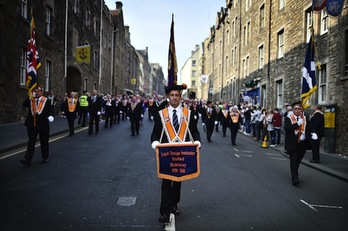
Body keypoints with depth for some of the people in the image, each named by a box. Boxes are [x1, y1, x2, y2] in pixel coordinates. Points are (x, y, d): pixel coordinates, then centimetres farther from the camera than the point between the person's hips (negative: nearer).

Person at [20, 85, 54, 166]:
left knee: (44, 142, 10)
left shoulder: (47, 101, -2)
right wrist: (30, 97, -16)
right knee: (31, 142, 1)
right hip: (32, 125, 2)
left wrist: (51, 116, -27)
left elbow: (51, 110, -7)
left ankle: (45, 157, 26)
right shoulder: (31, 100, 8)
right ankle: (28, 159, -1)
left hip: (43, 125, -2)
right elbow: (24, 105, -8)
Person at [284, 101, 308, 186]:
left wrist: (304, 135, -10)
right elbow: (286, 128, -18)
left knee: (298, 161, 16)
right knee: (294, 161, -8)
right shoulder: (288, 118, -3)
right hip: (292, 144, -4)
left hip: (302, 143, 4)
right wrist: (297, 124, -21)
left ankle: (294, 175, 37)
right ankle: (295, 178, -10)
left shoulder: (305, 118, 7)